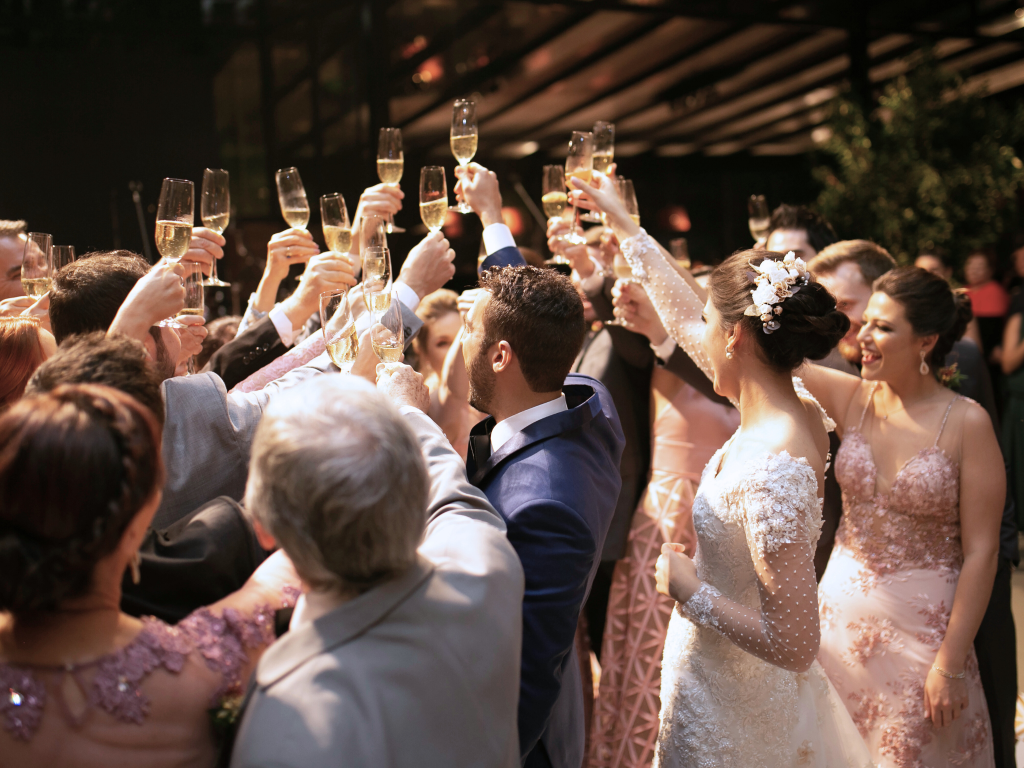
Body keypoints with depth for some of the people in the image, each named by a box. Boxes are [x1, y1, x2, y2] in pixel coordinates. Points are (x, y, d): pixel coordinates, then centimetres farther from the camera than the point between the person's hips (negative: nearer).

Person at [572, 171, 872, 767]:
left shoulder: (771, 472, -32)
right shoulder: (799, 412, -6)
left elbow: (794, 644, -30)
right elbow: (685, 323, 7)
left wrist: (687, 587, -19)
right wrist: (623, 224, 14)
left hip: (732, 715, -8)